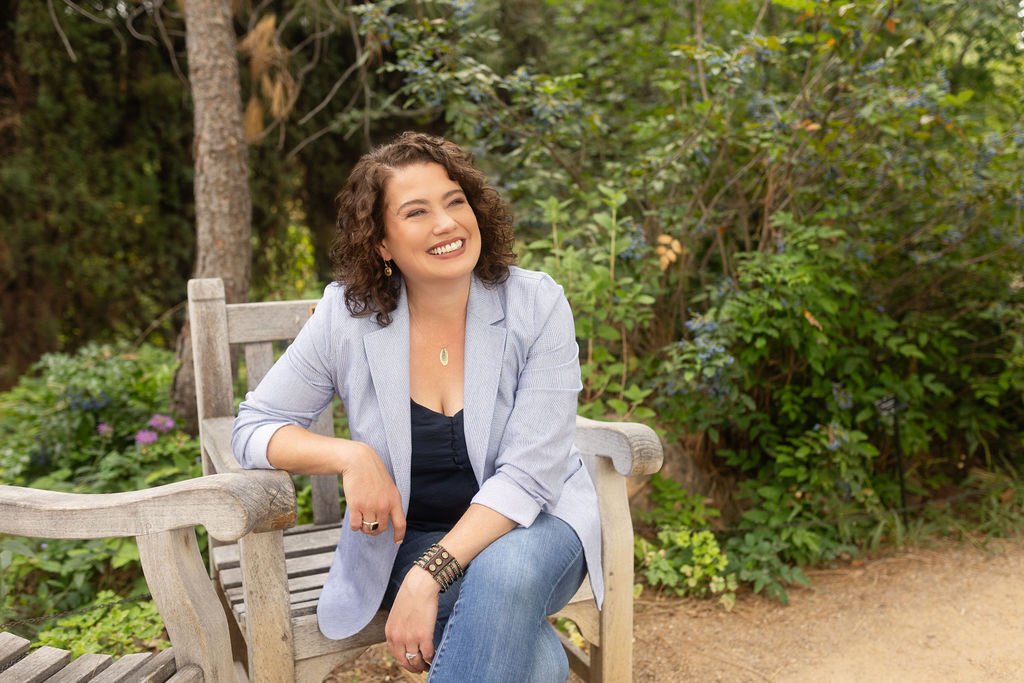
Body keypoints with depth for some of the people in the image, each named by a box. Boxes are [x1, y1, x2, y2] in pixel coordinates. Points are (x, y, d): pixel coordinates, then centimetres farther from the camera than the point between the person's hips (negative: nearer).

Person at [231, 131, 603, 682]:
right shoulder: (346, 317, -9)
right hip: (407, 539, 0)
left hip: (529, 527, 1)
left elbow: (528, 472, -17)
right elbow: (252, 428, -1)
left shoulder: (537, 305, -13)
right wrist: (350, 456, -21)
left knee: (506, 573, -35)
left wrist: (428, 577, -27)